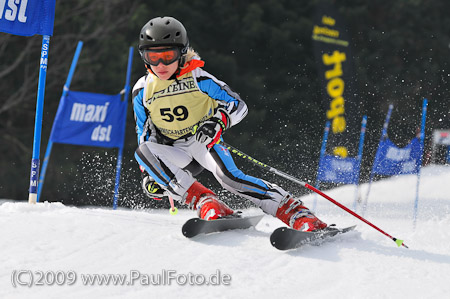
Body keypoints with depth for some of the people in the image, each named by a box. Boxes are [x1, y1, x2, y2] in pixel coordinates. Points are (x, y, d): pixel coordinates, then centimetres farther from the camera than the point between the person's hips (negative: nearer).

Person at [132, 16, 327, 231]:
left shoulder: (198, 79, -11)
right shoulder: (142, 91, -2)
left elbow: (238, 105, -10)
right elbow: (145, 134, 9)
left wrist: (219, 122, -32)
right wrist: (151, 175, 2)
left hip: (205, 141, -3)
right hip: (175, 153, 3)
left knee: (229, 177, -32)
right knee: (143, 151, -28)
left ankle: (299, 215, -36)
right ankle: (205, 202, -36)